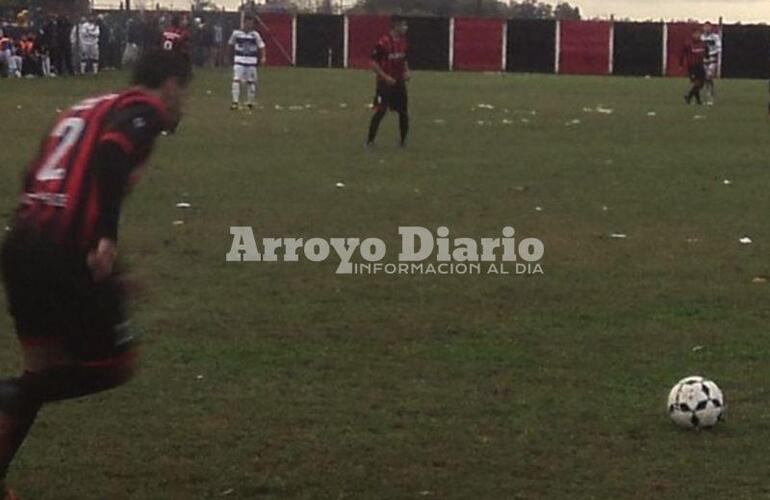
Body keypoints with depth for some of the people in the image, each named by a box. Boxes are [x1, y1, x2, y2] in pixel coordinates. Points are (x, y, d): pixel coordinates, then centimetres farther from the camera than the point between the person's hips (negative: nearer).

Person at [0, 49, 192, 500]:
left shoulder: (87, 108, 24)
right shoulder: (145, 111, 1)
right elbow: (110, 157, -20)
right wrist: (107, 236, -25)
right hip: (65, 253, -8)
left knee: (47, 371, 19)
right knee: (115, 364, 7)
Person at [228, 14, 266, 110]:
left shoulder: (255, 34, -1)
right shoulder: (236, 33, -1)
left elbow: (261, 46, -1)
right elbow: (230, 44, 15)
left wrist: (263, 57, -16)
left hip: (251, 62, 1)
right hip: (239, 61, -1)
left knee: (251, 82, 8)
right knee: (236, 80, -14)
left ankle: (251, 102, 23)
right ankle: (235, 102, -14)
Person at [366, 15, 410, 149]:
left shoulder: (402, 41, 6)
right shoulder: (384, 42, -16)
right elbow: (373, 63, -15)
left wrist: (406, 72, 2)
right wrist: (385, 77, -20)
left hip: (399, 82, 7)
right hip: (385, 83, -7)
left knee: (404, 112, 8)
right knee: (380, 112, -8)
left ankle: (403, 141, 21)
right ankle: (370, 141, -1)